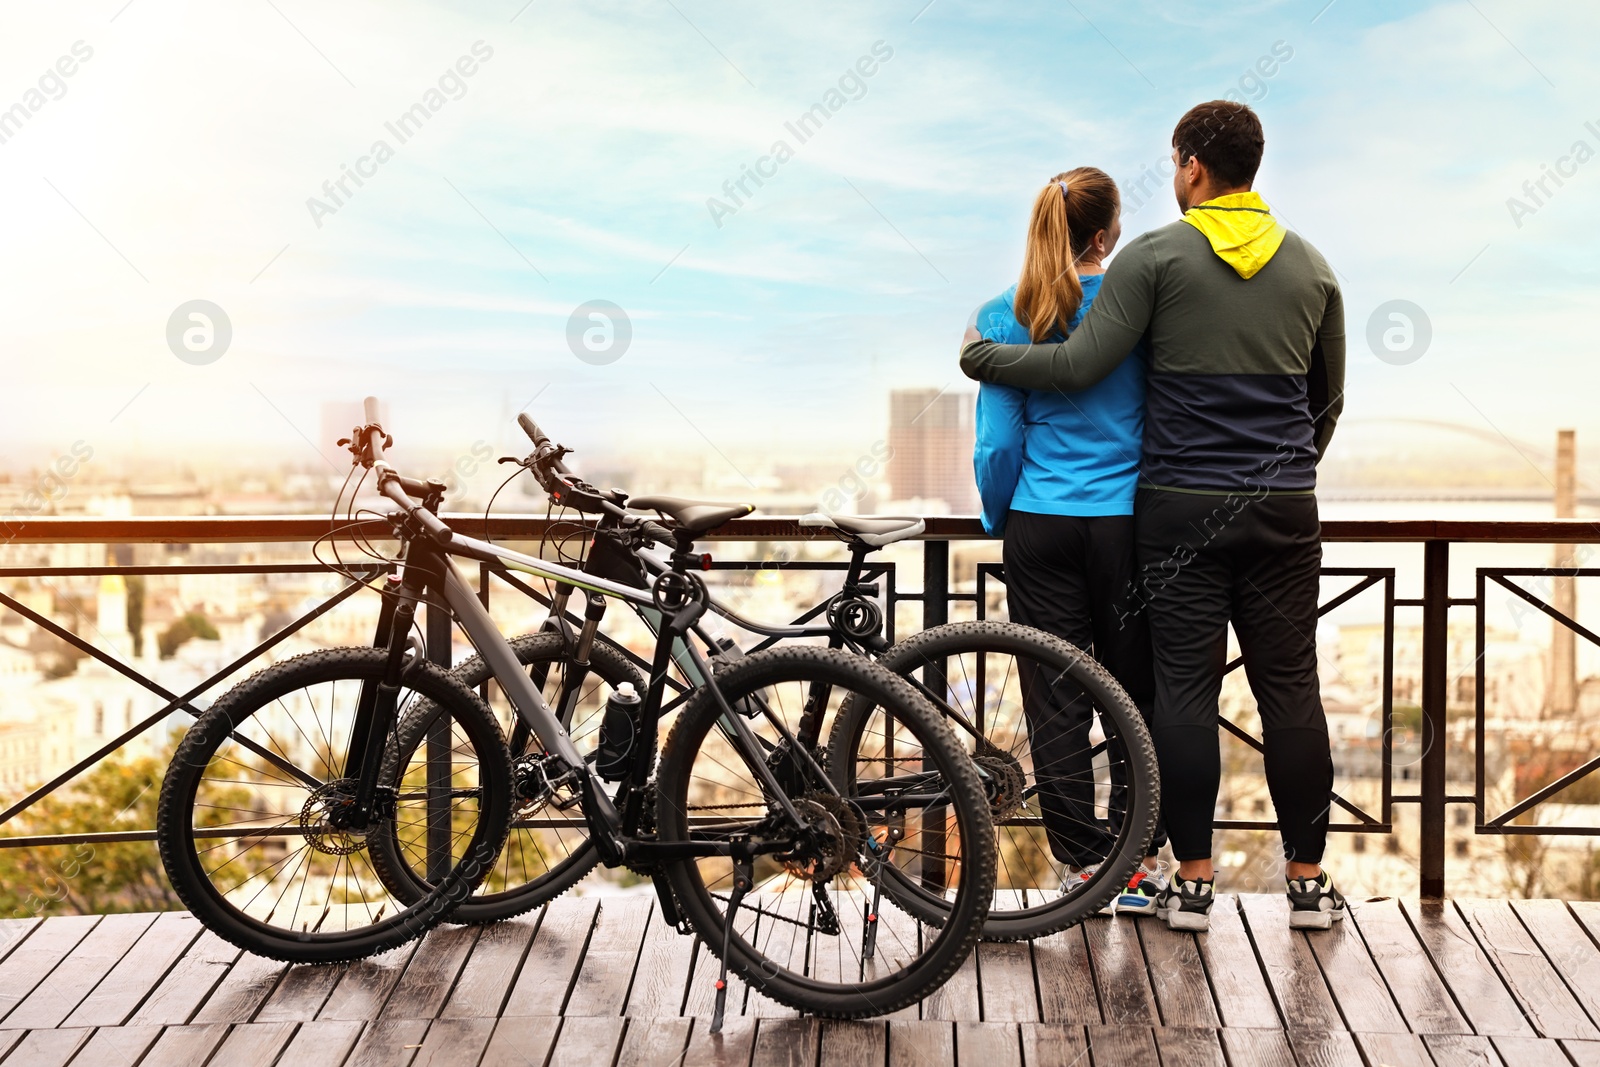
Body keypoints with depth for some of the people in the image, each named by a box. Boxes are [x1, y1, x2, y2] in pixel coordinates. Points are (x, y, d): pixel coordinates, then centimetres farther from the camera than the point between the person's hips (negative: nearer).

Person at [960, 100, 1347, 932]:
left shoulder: (1157, 256, -6)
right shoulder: (1310, 267, 9)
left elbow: (1080, 366, -12)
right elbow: (1328, 400, 17)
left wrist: (980, 357, 3)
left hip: (1181, 507, -3)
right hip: (1284, 512, 3)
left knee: (1184, 690, 2)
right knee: (1290, 689, 6)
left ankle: (1193, 881, 7)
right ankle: (1308, 880, 12)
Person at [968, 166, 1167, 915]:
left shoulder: (1004, 317, -4)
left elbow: (999, 444, -3)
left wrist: (998, 518, 13)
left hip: (1043, 526, 0)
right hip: (1129, 523, 0)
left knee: (1057, 701, 7)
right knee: (1136, 694, 10)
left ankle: (1083, 863, 11)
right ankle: (1138, 865, 13)